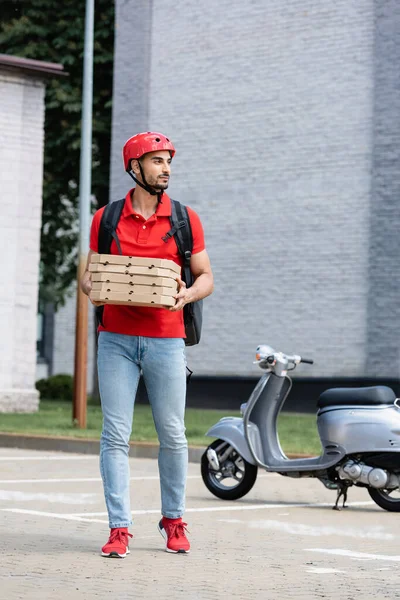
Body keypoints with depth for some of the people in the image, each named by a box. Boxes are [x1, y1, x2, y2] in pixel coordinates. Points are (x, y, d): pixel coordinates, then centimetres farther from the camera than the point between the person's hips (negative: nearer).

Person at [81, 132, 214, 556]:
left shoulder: (185, 219, 5)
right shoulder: (106, 219, 7)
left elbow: (206, 277, 8)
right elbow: (89, 274, 13)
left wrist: (187, 294, -13)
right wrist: (94, 288, -11)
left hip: (166, 338, 0)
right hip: (116, 338, 0)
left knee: (172, 435, 5)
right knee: (115, 435, -3)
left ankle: (173, 520, 21)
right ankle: (119, 528, 1)